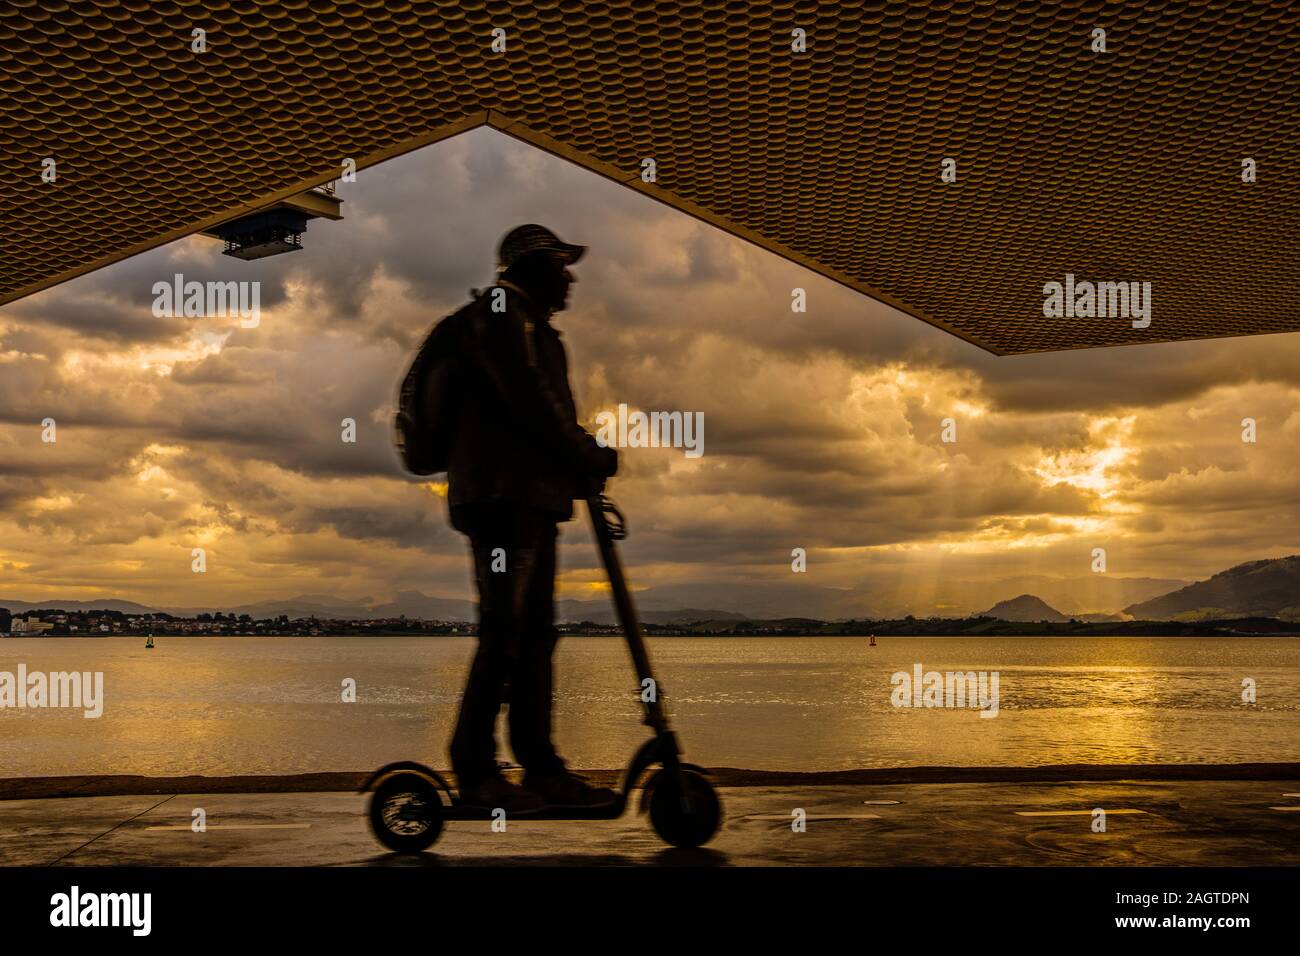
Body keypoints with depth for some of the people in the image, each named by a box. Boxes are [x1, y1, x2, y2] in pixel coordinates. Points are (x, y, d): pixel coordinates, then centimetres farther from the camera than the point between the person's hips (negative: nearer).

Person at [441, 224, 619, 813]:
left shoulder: (537, 328, 26)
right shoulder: (498, 311, -4)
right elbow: (528, 401, -14)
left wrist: (586, 464, 5)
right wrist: (589, 458, -7)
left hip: (534, 498, 10)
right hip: (502, 494, -10)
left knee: (536, 632, 8)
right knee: (504, 631, -10)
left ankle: (540, 767, 11)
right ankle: (474, 771, -4)